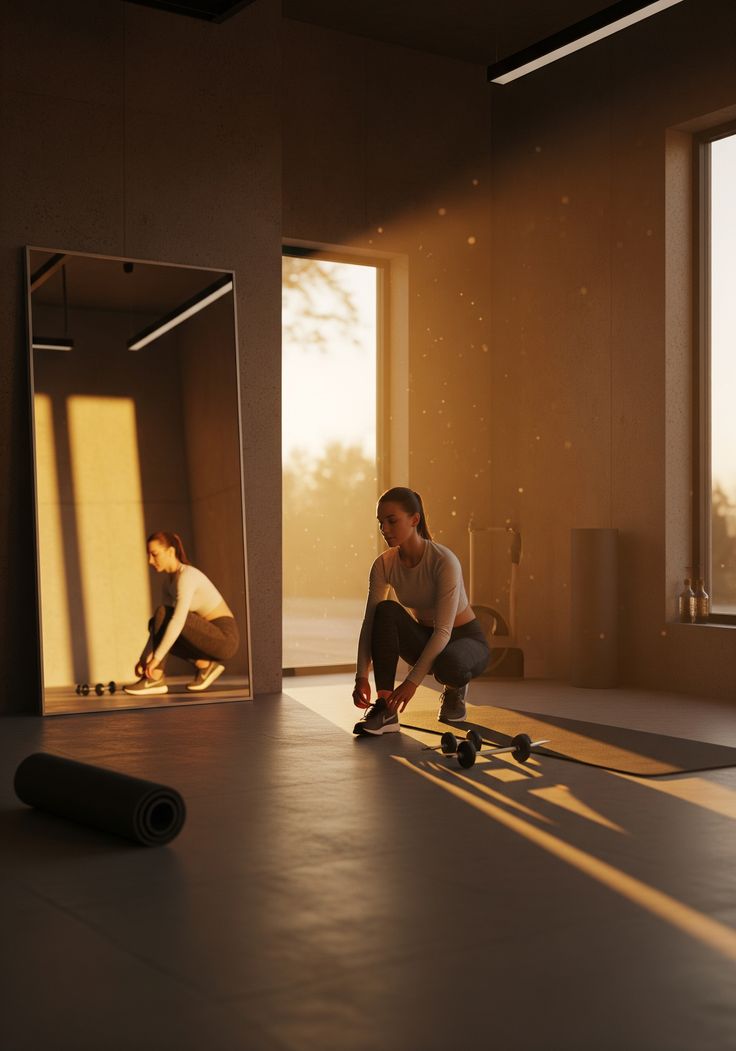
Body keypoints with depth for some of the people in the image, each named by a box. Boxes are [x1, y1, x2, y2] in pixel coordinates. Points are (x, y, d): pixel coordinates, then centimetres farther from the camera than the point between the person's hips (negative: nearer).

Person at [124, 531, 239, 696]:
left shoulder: (187, 576, -19)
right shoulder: (169, 579, 9)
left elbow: (178, 621, -29)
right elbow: (163, 622, 11)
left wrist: (156, 658, -29)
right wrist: (145, 658, 3)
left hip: (225, 638, -9)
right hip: (210, 636, 9)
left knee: (162, 614, -17)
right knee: (156, 625, 5)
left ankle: (155, 680, -13)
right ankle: (205, 665, 4)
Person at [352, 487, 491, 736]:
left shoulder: (444, 561, -28)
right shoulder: (384, 564, -12)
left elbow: (443, 630, -33)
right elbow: (370, 622, -15)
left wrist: (413, 681, -40)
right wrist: (361, 676, -29)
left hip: (466, 639, -4)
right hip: (425, 639, 4)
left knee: (448, 664, -41)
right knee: (386, 611, -28)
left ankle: (455, 690, -1)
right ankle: (385, 709, -27)